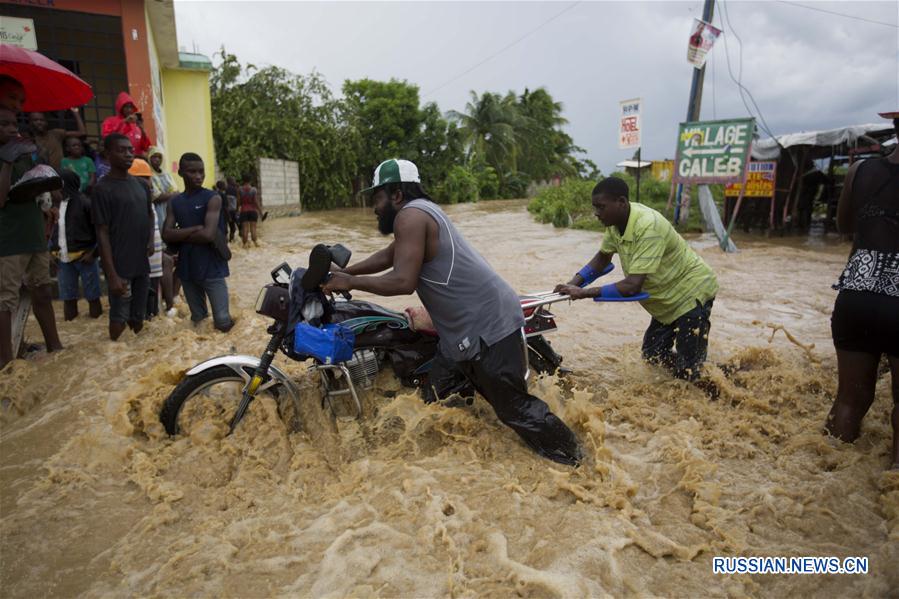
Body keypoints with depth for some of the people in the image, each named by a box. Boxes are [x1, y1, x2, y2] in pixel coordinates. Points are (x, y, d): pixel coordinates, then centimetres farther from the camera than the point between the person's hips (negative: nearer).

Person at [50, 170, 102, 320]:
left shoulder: (84, 202, -10)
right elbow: (52, 229, 18)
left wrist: (93, 252, -14)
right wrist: (53, 250, 9)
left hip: (84, 255, -6)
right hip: (64, 258, 6)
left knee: (92, 294, 5)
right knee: (68, 295, 13)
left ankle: (96, 315, 18)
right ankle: (70, 318, 24)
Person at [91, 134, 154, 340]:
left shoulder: (140, 184, 9)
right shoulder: (103, 188, -9)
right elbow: (102, 233, -12)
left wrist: (151, 239, 4)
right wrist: (112, 274, -17)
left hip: (142, 263, 6)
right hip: (120, 266, -6)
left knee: (138, 316, 15)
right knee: (119, 317, 2)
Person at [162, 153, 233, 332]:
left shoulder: (213, 198, -7)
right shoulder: (174, 202, 9)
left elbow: (209, 235, -19)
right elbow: (166, 235, -3)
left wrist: (180, 236, -5)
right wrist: (195, 229, -14)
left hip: (212, 269, -5)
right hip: (187, 269, 5)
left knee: (222, 322, -6)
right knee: (197, 321, 16)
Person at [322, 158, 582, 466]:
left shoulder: (410, 216, -15)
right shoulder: (421, 209, 17)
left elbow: (402, 281, -24)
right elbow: (387, 256, 26)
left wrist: (350, 282, -12)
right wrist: (343, 273, 20)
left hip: (487, 324, -11)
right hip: (469, 325, 11)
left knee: (512, 404, -2)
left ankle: (567, 454, 15)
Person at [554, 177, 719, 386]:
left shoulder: (648, 227, -34)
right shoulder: (615, 220, -7)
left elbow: (632, 286, -37)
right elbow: (603, 257, 8)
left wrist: (585, 293, -34)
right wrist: (573, 284, -7)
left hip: (691, 293, -8)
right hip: (667, 299, 9)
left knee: (688, 373, -6)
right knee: (651, 357, 14)